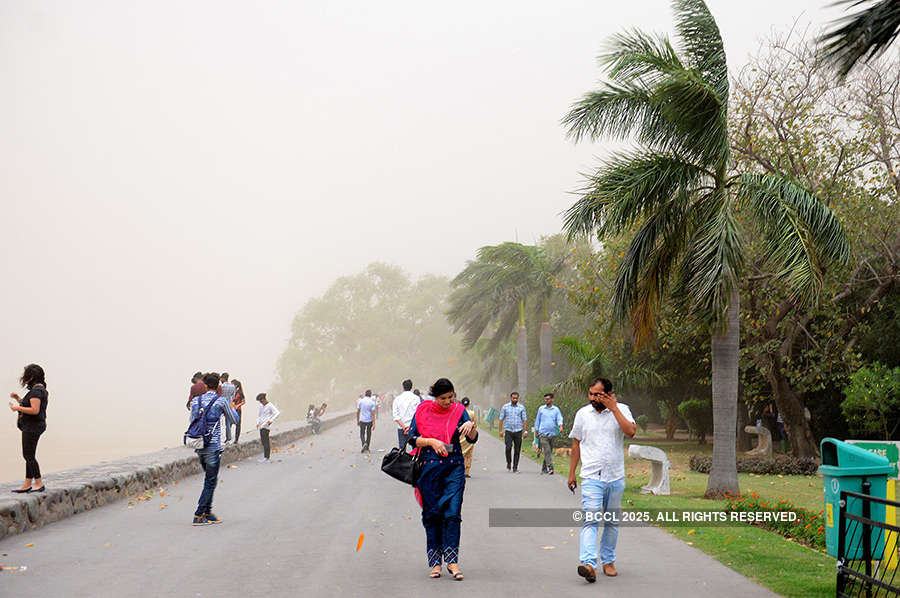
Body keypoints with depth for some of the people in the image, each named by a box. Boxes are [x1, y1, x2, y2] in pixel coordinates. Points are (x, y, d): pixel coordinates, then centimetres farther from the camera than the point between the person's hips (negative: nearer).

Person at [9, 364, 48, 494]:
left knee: (29, 456, -5)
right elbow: (28, 405, 21)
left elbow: (35, 410, -25)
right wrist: (17, 398, 10)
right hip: (31, 426, 10)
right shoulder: (39, 389, 14)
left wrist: (17, 408, -16)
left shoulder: (36, 390, -18)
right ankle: (27, 484, 16)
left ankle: (39, 483, 0)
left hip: (32, 427, -10)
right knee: (28, 455, 12)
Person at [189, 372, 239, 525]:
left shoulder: (196, 401, 5)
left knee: (210, 480, 18)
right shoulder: (221, 401, -7)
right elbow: (234, 418, 6)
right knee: (210, 482, 0)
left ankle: (207, 513, 18)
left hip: (199, 448, 5)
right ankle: (198, 516, -4)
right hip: (213, 447, -5)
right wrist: (231, 406, 25)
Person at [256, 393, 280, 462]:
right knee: (263, 441, 10)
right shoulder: (261, 406, 16)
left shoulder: (270, 406, -8)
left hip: (266, 426, -8)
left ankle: (266, 458, -11)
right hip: (261, 426, 8)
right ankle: (264, 456, 18)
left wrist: (271, 420, -23)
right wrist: (257, 422, 8)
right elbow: (258, 414, 24)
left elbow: (278, 413, -17)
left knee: (266, 442, -10)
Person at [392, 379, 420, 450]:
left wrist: (403, 426, -6)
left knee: (402, 449, 4)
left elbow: (395, 415, -1)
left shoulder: (397, 398, 5)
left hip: (401, 428, 2)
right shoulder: (416, 398, -2)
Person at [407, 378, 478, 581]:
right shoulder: (423, 410, 1)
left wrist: (471, 426, -24)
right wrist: (431, 442, -13)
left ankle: (451, 560, -6)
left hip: (454, 467, 0)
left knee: (452, 512, -9)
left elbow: (473, 439, -4)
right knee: (432, 514, 3)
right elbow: (412, 438, 1)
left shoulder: (458, 411, 3)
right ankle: (435, 562, 12)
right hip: (429, 467, 0)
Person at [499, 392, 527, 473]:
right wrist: (501, 430, -1)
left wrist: (525, 431, -2)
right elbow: (501, 419, 7)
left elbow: (524, 420, 6)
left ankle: (515, 467, 8)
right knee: (508, 448, -15)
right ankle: (508, 463, 9)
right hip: (508, 431, -1)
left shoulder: (521, 407, 5)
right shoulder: (505, 407, 5)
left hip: (518, 431, 1)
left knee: (517, 450, 0)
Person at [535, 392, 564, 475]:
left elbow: (559, 419, -2)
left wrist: (560, 426, -22)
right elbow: (537, 420, 13)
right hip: (543, 433, -2)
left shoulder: (556, 409, 7)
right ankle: (550, 468, -21)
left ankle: (544, 468, 21)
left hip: (552, 433, 2)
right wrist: (536, 431, 9)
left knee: (549, 451, 8)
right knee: (547, 451, -14)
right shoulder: (541, 409, 8)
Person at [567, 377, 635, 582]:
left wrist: (613, 408, -15)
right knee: (590, 520, -15)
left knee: (612, 522, 11)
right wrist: (571, 473, 10)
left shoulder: (622, 410, 1)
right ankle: (589, 564, -27)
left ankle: (608, 561, 26)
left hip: (616, 477, 1)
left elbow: (630, 432, -17)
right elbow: (576, 444, 12)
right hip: (591, 477, -1)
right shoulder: (583, 413, 5)